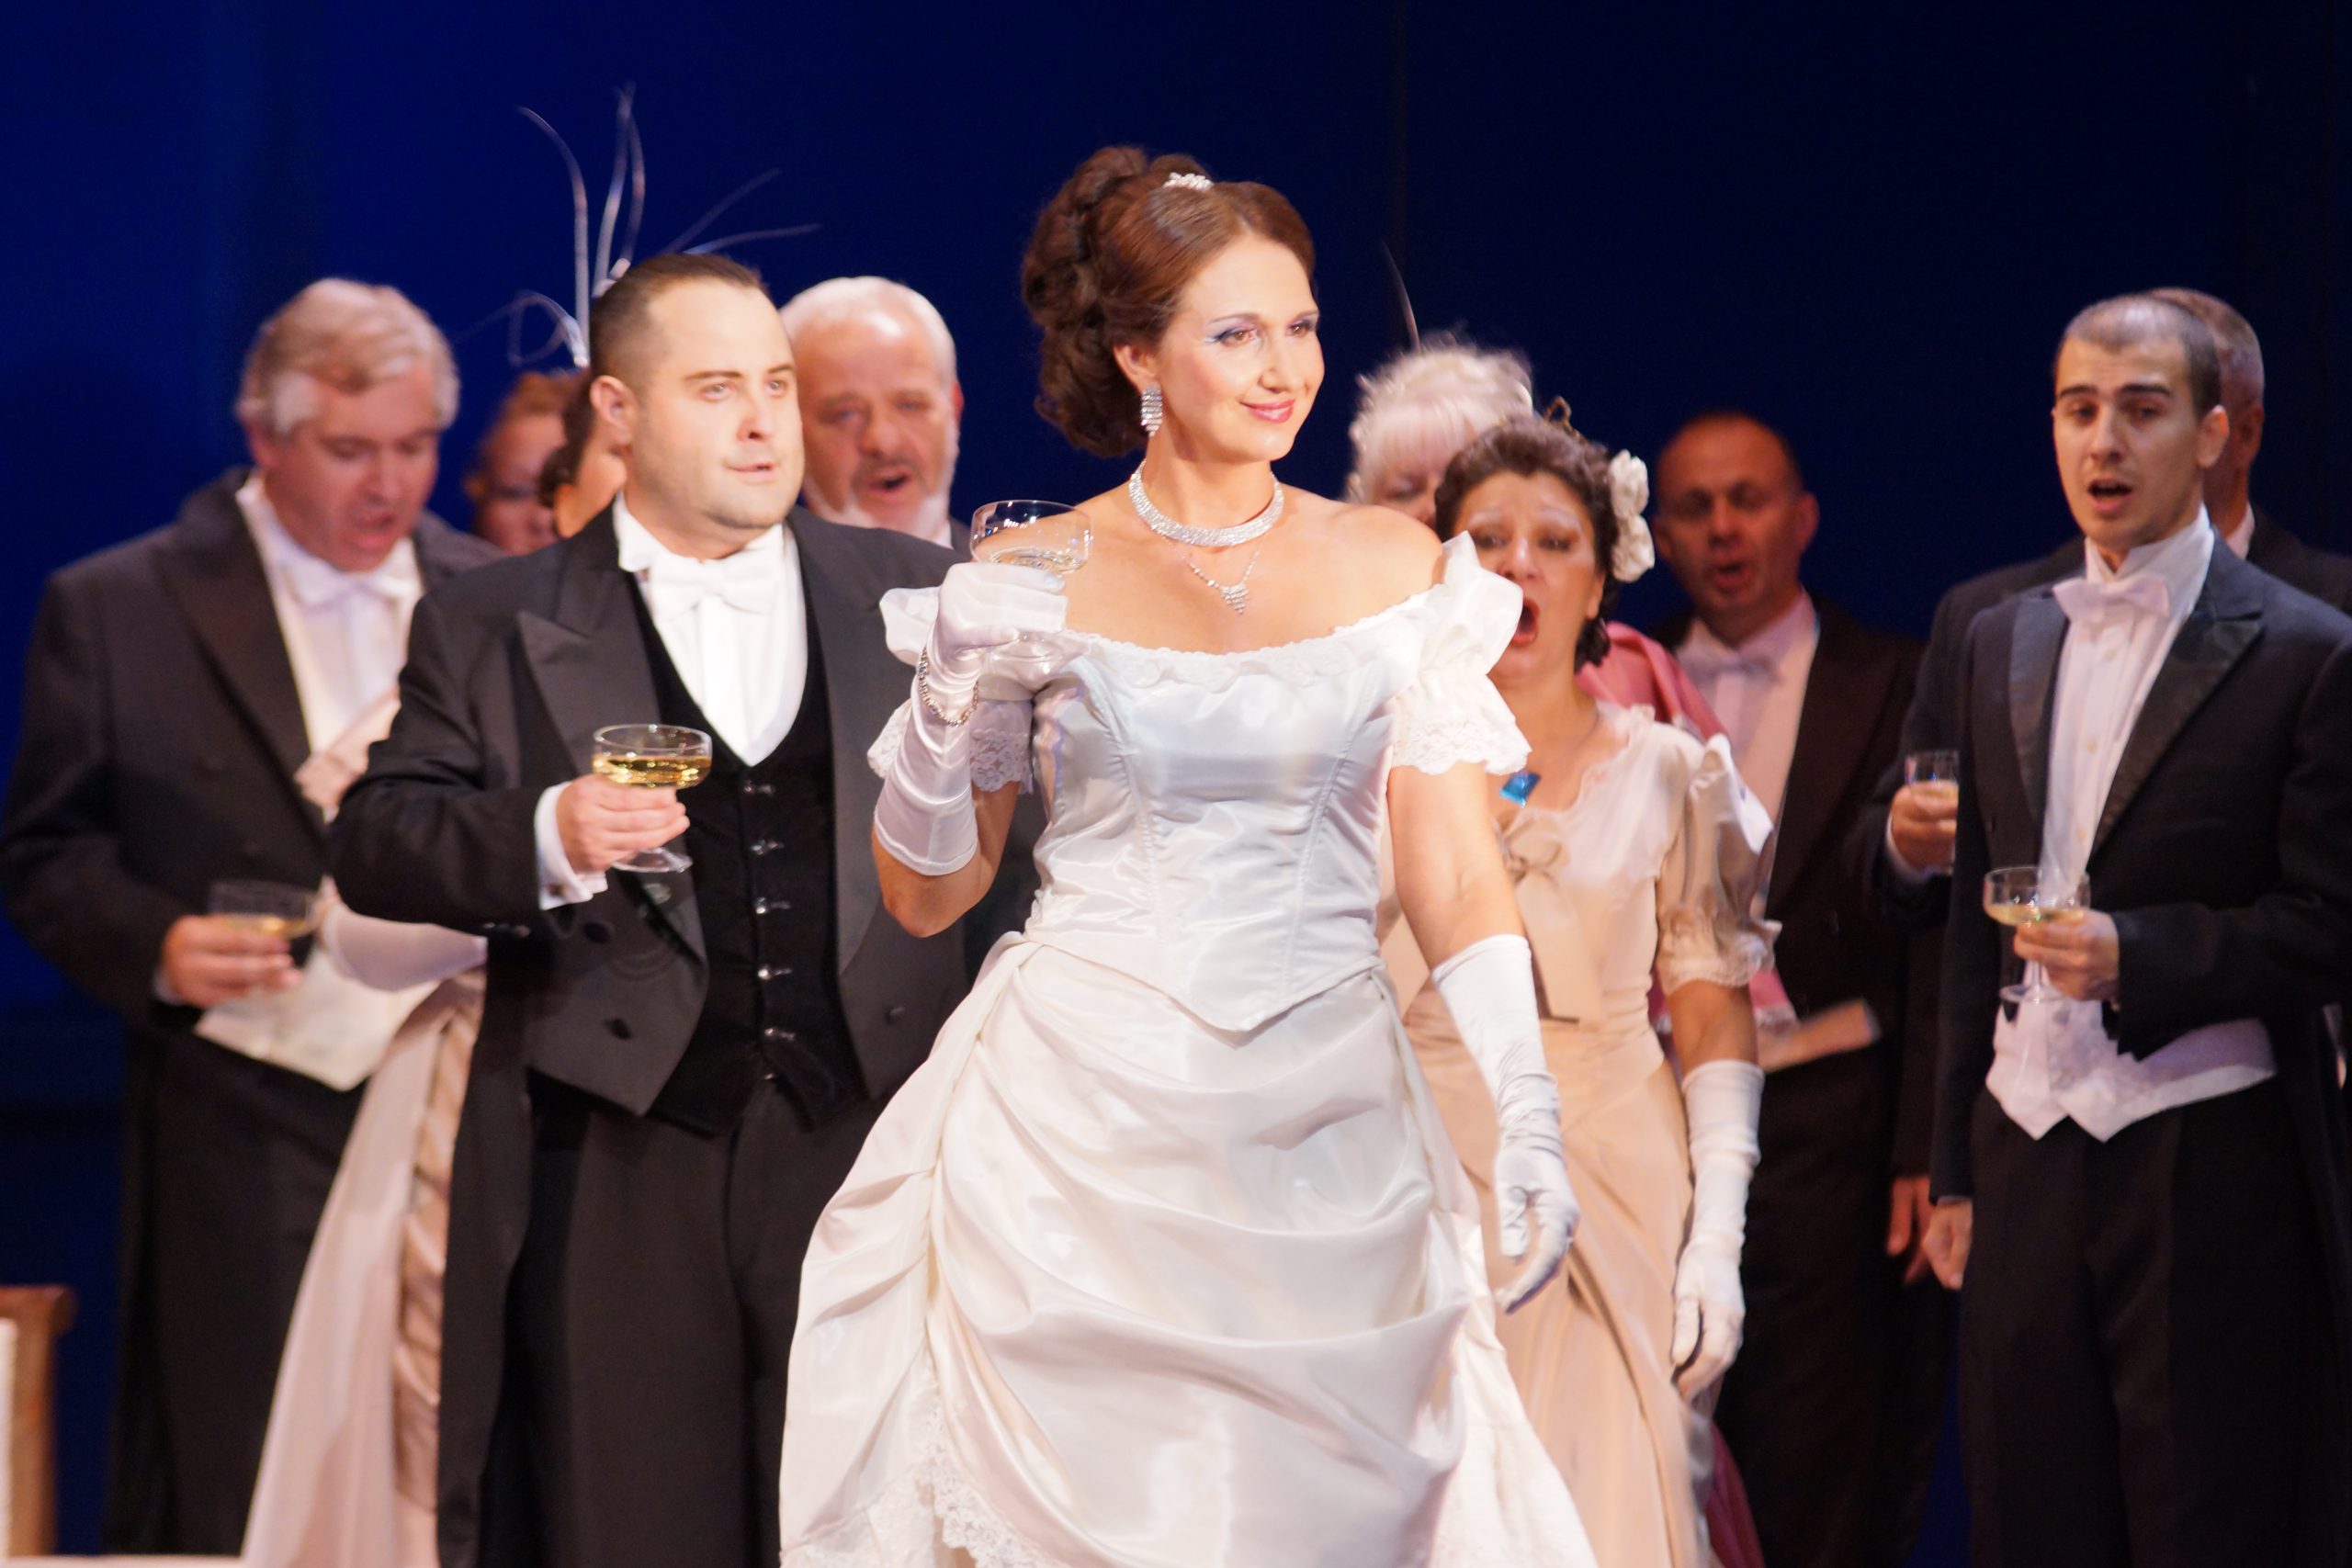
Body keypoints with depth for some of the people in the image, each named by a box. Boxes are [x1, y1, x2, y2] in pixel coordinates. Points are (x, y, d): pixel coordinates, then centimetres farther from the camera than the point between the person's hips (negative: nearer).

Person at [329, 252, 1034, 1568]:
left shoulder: (920, 596, 13)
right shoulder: (493, 631, 9)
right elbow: (374, 844, 2)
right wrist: (545, 837, -16)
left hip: (874, 1153, 1)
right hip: (618, 1178, -1)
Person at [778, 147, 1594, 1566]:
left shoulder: (1397, 573, 4)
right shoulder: (1033, 586, 1)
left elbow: (1457, 873, 1)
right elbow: (926, 896, 7)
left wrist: (1529, 1115, -10)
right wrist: (951, 709, -10)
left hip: (1325, 1137, 1)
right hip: (1079, 1123, -1)